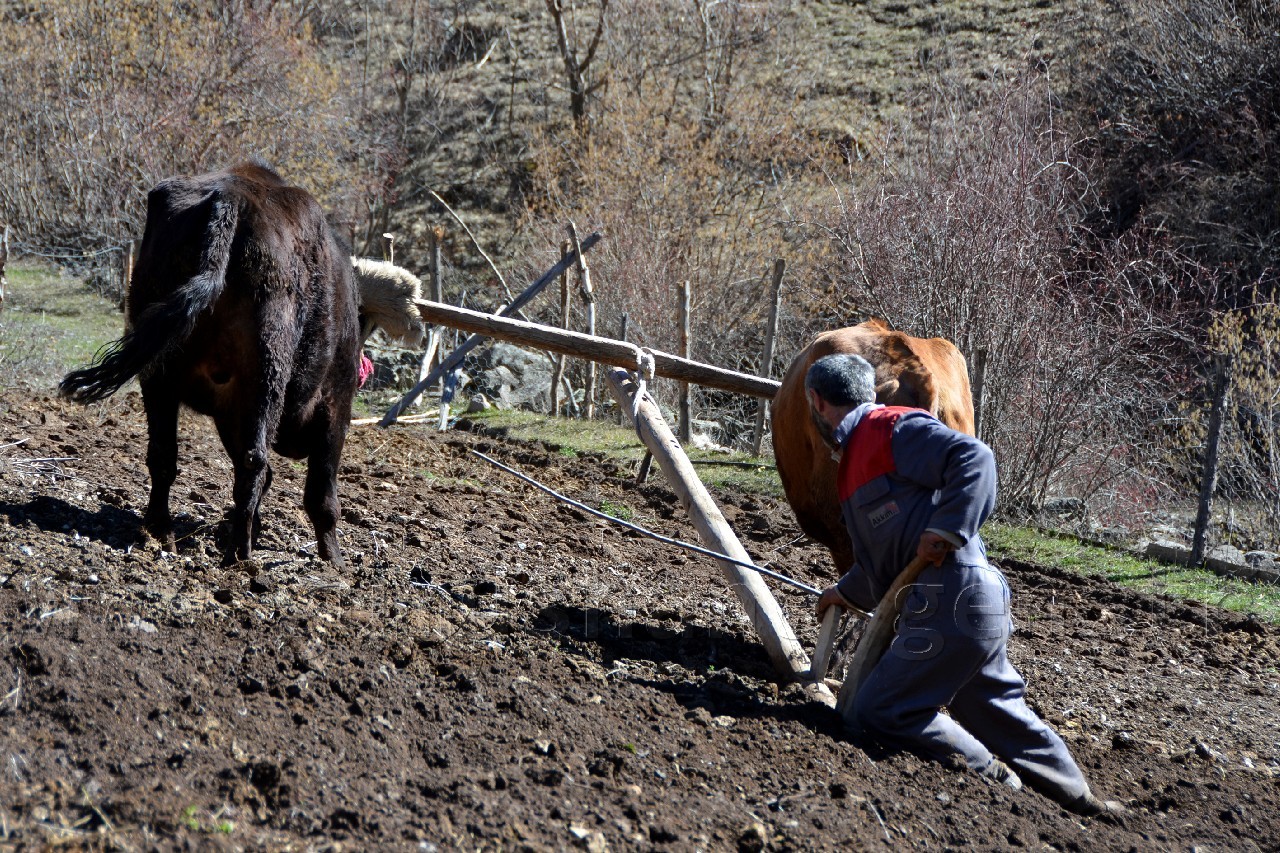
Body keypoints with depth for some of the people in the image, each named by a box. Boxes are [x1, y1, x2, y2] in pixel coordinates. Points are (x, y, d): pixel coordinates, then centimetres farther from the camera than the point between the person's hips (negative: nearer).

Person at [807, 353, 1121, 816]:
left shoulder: (893, 429, -7)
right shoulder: (857, 454, 24)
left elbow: (973, 458, -21)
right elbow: (886, 554, 32)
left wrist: (947, 530, -25)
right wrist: (847, 591, 43)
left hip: (952, 606, -10)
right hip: (973, 605, 10)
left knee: (879, 712, -5)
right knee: (997, 710, 18)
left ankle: (991, 778, 0)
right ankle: (1079, 799, 24)